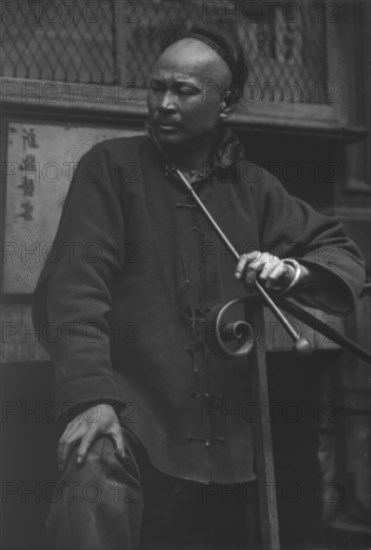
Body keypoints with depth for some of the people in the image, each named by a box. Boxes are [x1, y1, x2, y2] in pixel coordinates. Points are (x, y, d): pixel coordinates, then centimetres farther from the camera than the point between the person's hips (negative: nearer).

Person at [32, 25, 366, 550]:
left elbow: (344, 255, 16)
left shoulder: (253, 188, 13)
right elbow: (77, 282, -10)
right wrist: (90, 396, -25)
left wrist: (293, 270, -9)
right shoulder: (111, 167, 0)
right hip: (129, 408, -4)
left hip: (225, 435, 5)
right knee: (97, 484, -37)